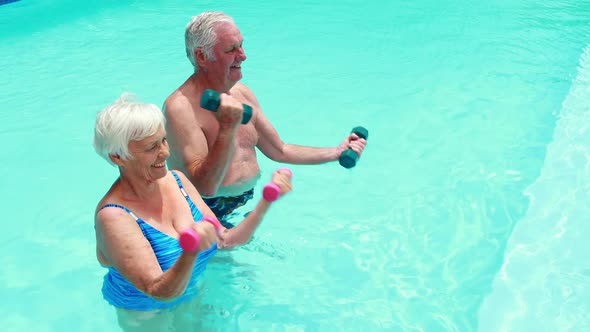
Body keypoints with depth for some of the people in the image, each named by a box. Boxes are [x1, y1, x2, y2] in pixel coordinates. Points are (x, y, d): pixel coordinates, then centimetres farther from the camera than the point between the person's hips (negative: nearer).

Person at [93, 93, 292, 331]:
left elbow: (225, 240, -7)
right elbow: (160, 292, -32)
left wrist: (267, 201, -18)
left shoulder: (176, 180, -10)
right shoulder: (113, 217, -29)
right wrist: (192, 252, -50)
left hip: (193, 298, 5)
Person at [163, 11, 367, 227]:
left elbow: (280, 151, 15)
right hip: (208, 214, -6)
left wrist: (337, 152, 11)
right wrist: (228, 128, -33)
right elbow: (205, 187, -25)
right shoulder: (181, 107, -19)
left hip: (249, 203, 6)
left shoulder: (242, 92, 6)